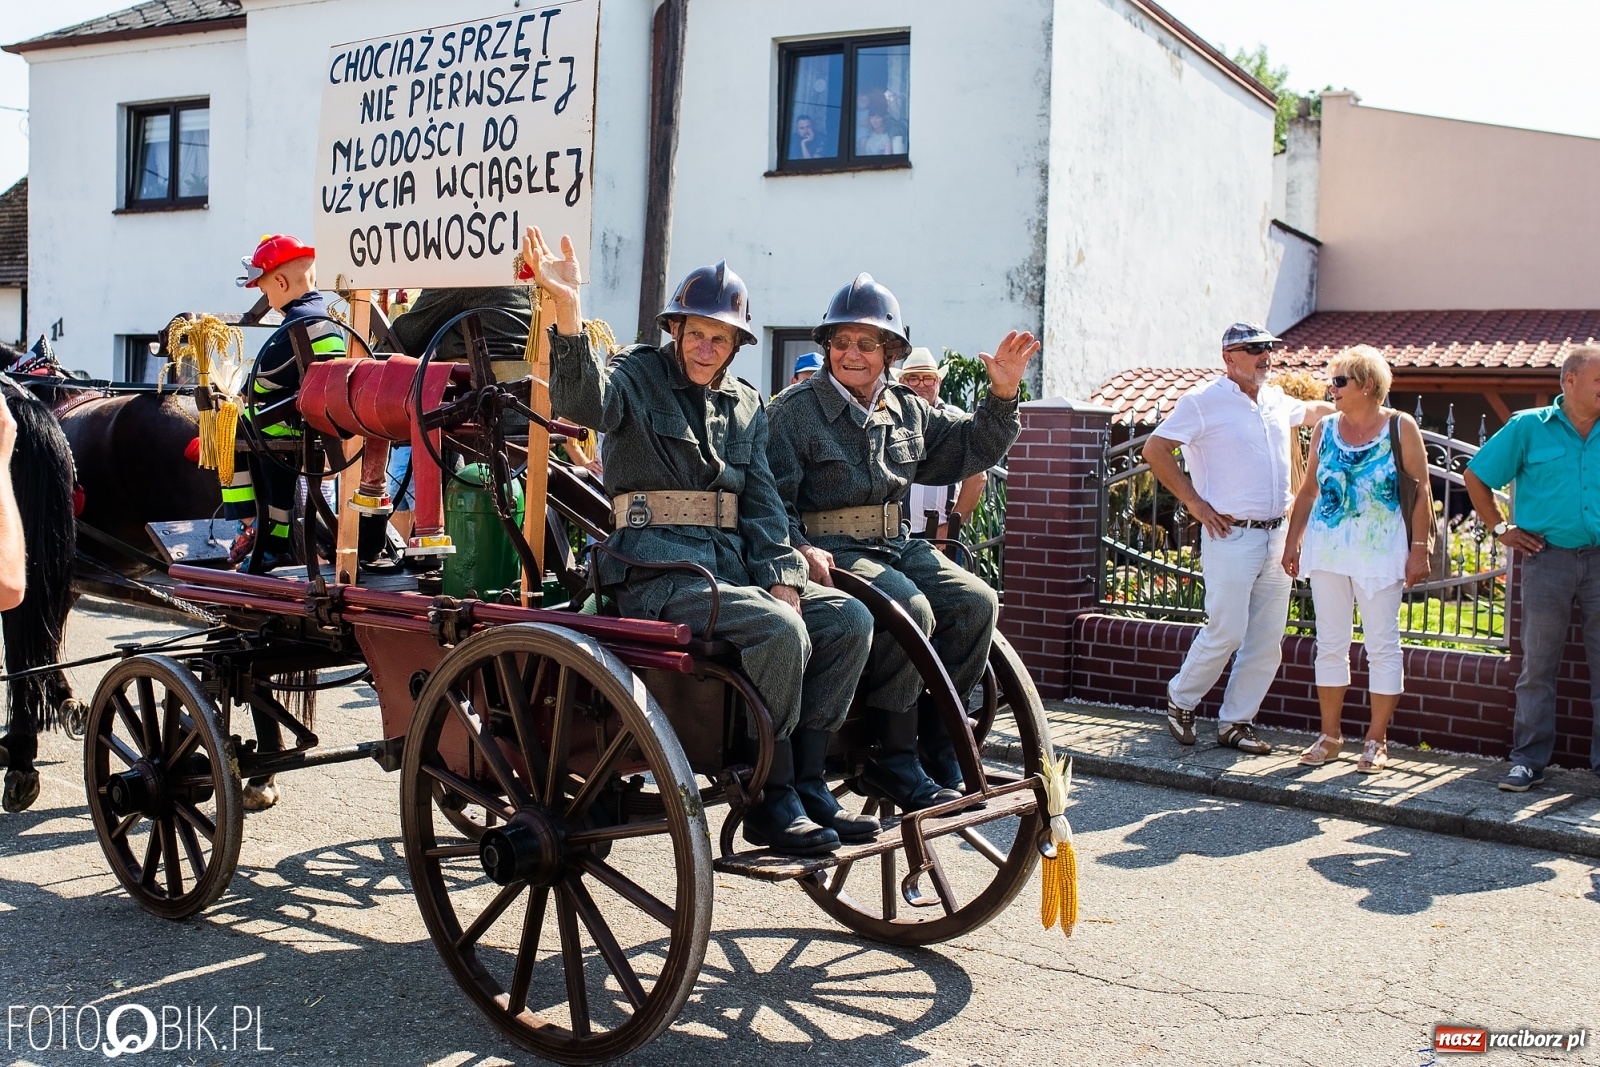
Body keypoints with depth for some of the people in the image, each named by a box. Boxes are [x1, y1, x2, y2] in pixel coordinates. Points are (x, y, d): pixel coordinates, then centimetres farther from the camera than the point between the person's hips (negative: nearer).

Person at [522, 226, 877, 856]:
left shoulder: (746, 405, 20)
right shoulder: (639, 377, 3)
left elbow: (762, 501, 12)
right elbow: (585, 403, -21)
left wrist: (782, 579, -5)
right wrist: (567, 308, -37)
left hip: (730, 563, 6)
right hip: (654, 570, -6)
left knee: (849, 620, -13)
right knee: (779, 630, -29)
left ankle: (807, 781, -3)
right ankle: (772, 801, -15)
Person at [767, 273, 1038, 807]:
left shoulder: (907, 410, 16)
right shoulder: (796, 409, -2)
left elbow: (971, 447, 22)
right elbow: (771, 496, -9)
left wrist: (1002, 395, 5)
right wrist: (799, 548, -27)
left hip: (898, 544, 7)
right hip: (830, 551, -6)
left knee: (975, 601, -15)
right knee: (909, 609, -31)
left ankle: (938, 741, -5)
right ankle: (894, 759, -19)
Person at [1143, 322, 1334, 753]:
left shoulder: (1276, 400, 14)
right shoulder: (1204, 402, -7)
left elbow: (1308, 411, 37)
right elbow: (1155, 449, -9)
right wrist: (1195, 502, -10)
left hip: (1277, 536, 7)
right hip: (1231, 536, -7)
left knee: (1267, 640, 5)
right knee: (1227, 632, -8)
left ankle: (1236, 721, 16)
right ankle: (1180, 699, 15)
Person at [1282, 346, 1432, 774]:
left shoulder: (1401, 427, -2)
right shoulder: (1325, 428, 8)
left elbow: (1421, 492, -3)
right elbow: (1308, 490, 14)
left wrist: (1419, 548, -8)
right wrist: (1292, 542, 10)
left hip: (1379, 551, -4)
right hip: (1326, 549, 4)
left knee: (1382, 646, 2)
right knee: (1330, 644, 8)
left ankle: (1376, 740, 11)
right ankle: (1330, 735, 18)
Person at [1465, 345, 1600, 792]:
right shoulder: (1529, 427, 1)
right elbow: (1475, 475, 7)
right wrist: (1501, 528, 3)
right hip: (1547, 558, -2)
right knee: (1538, 666, 3)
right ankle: (1529, 759, 9)